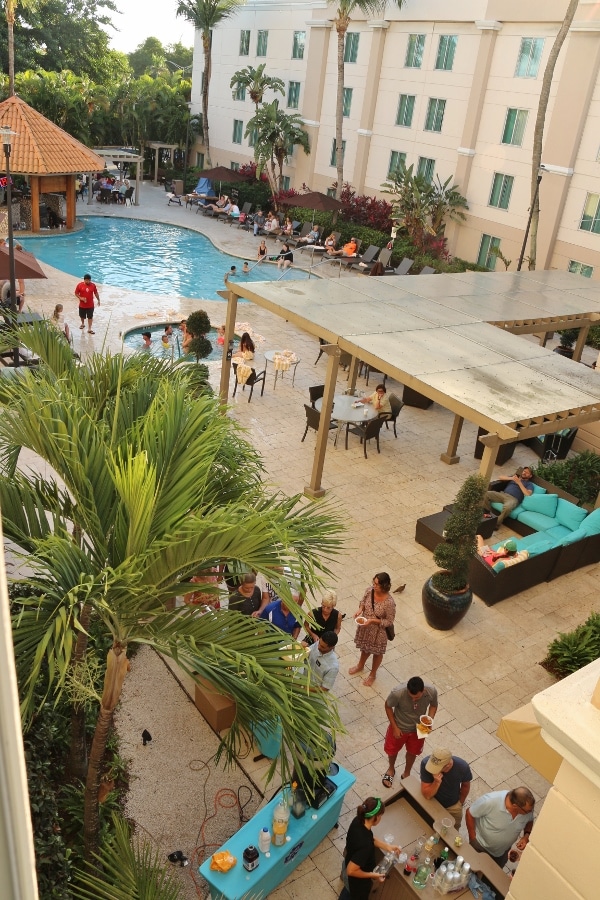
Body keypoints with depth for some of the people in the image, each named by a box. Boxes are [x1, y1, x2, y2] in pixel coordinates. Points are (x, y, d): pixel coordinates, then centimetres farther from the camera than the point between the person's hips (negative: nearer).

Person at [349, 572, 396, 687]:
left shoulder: (389, 602, -34)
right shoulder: (369, 591, -20)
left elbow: (389, 621, -22)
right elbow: (363, 601, 2)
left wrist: (373, 620, -29)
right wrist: (360, 609, -18)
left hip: (378, 631, -4)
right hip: (365, 627, 4)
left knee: (377, 652, 23)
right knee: (365, 647, 31)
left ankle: (373, 674, 49)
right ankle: (360, 665, 59)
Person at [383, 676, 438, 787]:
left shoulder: (431, 691, -32)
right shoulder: (398, 693, -39)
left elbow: (433, 705, -8)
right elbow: (388, 706, -17)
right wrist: (394, 727, -14)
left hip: (418, 729, 1)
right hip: (399, 728, -1)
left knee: (412, 752, 26)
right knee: (392, 750, 24)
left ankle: (406, 773, 56)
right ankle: (391, 769, 58)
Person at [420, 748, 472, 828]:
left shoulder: (462, 767, -32)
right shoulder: (426, 763, -37)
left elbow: (465, 785, -7)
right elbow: (427, 795, -29)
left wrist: (461, 802, 8)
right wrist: (437, 782, -46)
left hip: (453, 807, 1)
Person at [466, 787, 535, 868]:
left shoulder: (528, 807, -27)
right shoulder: (490, 801, -39)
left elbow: (529, 821, -3)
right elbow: (469, 814, -23)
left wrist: (527, 835, -20)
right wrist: (472, 838, -17)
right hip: (480, 846, -4)